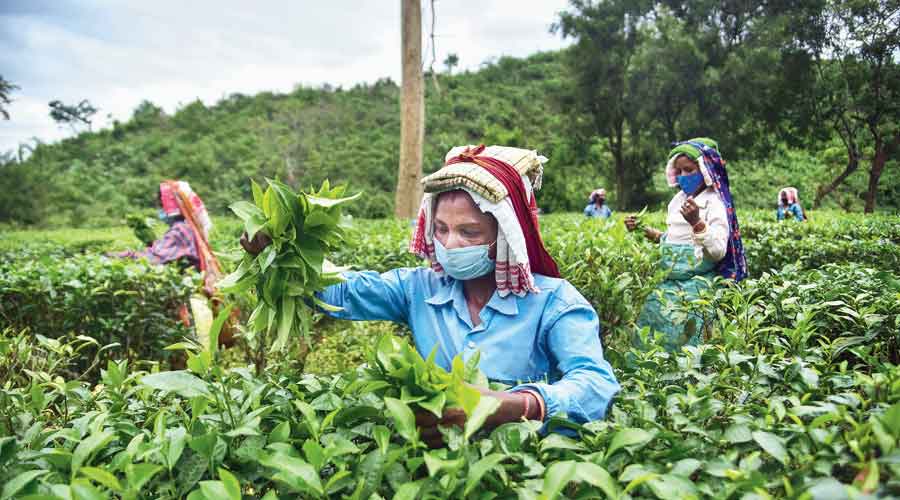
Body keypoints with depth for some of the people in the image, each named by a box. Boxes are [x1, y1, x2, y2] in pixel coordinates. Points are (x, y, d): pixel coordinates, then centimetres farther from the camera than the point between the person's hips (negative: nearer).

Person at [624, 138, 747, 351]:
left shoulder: (714, 203, -9)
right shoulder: (679, 199, 11)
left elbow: (719, 252, -18)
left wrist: (696, 222, -30)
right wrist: (645, 231, 11)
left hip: (697, 284, -7)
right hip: (671, 282, 7)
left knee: (678, 335, -11)